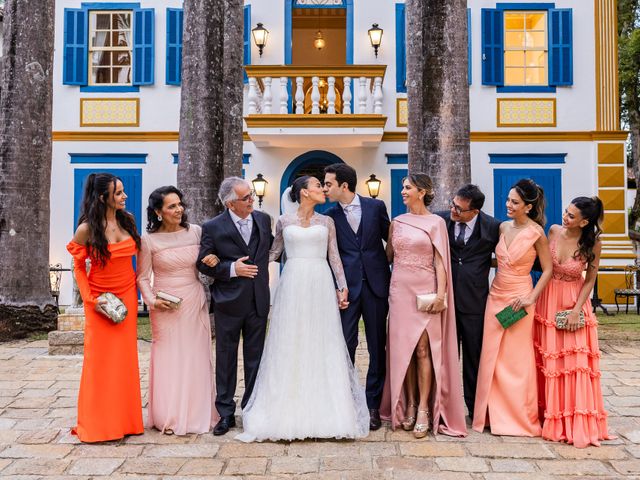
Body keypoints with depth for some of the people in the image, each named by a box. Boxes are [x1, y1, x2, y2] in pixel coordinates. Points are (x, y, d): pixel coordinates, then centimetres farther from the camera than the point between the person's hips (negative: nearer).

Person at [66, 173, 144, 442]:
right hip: (101, 299, -4)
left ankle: (124, 419, 21)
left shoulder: (128, 220, 0)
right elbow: (78, 267, -3)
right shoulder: (86, 229, -12)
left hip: (127, 295, 4)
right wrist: (91, 300, -11)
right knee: (99, 360, 2)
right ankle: (97, 423, 17)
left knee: (125, 358, 9)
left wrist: (137, 292, 10)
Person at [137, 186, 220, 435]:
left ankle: (197, 414, 25)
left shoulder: (196, 231, 1)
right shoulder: (149, 240, -6)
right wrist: (152, 301, -13)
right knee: (168, 359, 3)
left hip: (194, 304, 3)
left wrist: (214, 261, -8)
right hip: (166, 308, -2)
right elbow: (143, 277, 1)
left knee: (196, 358, 10)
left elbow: (206, 261, 14)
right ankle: (169, 417, 18)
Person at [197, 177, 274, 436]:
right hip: (229, 302, -3)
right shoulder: (213, 227, -7)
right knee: (226, 359, 7)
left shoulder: (264, 219, 4)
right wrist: (232, 269, -15)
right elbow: (203, 263, -4)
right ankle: (226, 413, 19)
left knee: (255, 359, 10)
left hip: (258, 301, 3)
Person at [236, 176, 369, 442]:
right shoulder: (284, 221, 7)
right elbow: (273, 253, 13)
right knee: (289, 345, 1)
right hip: (292, 285, -1)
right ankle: (288, 410, 11)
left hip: (320, 285, 1)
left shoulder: (326, 222, 11)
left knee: (322, 345, 2)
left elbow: (334, 257, 10)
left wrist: (342, 287, 4)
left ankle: (324, 410, 12)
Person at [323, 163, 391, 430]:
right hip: (347, 287, 0)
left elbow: (391, 238, 12)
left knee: (378, 348, 7)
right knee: (345, 347, -1)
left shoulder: (376, 206, 2)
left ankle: (373, 405, 19)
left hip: (376, 285, 1)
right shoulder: (330, 216, 2)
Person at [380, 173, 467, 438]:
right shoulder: (397, 222, 10)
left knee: (423, 349, -4)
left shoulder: (436, 223, -1)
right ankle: (409, 405, 16)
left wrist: (441, 293, -13)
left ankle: (424, 409, 3)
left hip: (425, 291, -4)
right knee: (403, 348, 5)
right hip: (400, 290, 4)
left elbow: (439, 261, -5)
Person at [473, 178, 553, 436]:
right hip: (495, 296, 5)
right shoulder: (503, 227, 5)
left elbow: (547, 270, -7)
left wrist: (531, 298, -14)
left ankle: (519, 416, 20)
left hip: (518, 299, -5)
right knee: (492, 356, 7)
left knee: (516, 359, 3)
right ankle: (495, 414, 21)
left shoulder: (535, 232, -10)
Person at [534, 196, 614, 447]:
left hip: (574, 302, -2)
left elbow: (590, 280, -6)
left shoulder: (592, 244, -13)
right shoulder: (554, 231, -7)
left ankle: (579, 425, 7)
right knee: (548, 360, 7)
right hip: (548, 300, 3)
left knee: (576, 362, -3)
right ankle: (551, 419, 20)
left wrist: (576, 310, -14)